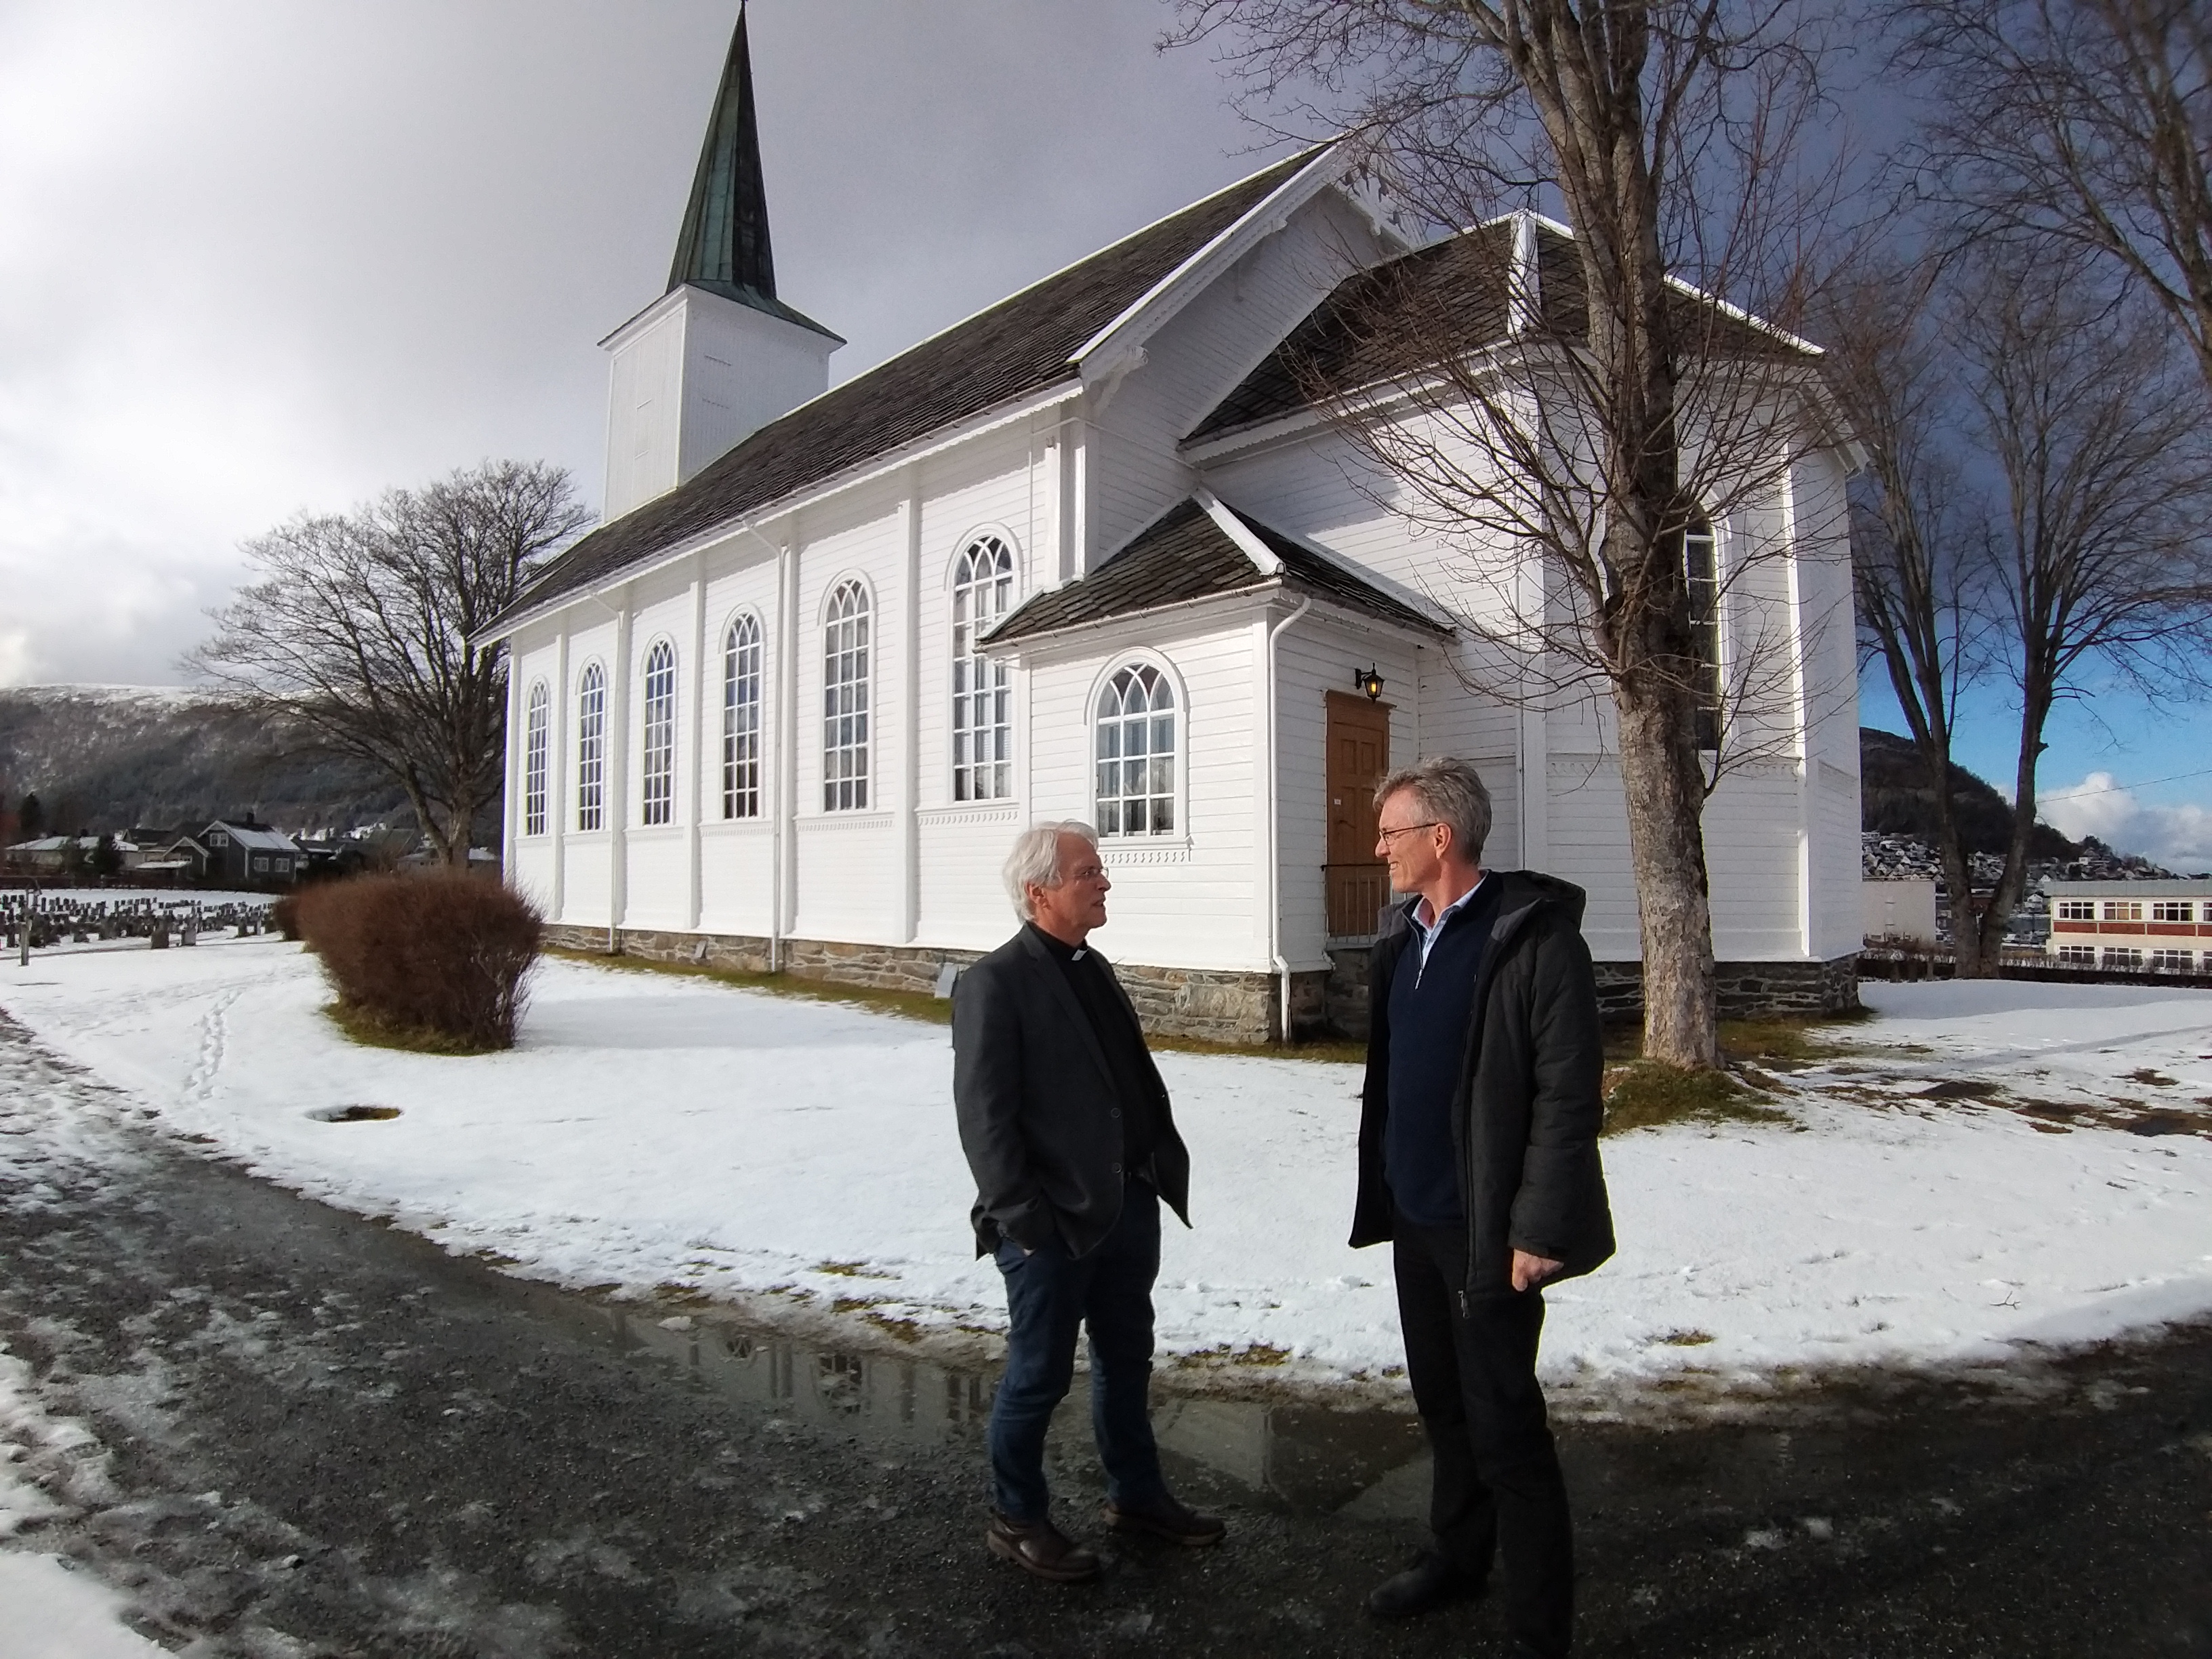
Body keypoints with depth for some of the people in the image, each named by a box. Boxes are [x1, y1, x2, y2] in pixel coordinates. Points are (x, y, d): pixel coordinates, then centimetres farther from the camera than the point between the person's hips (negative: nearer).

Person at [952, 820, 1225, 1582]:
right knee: (1039, 1375, 8)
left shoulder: (1092, 969, 11)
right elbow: (984, 1114, -17)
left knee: (1127, 1357, 21)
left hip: (1127, 1206, 8)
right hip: (1053, 1223, -8)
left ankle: (1136, 1493, 40)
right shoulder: (994, 983, -15)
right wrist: (1020, 1217, -18)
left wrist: (1164, 1167, 8)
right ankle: (1016, 1519, 29)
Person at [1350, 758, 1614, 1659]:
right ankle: (1456, 1556, 41)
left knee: (1503, 1424, 3)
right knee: (1442, 1401, 21)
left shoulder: (1534, 934, -16)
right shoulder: (1403, 936, 7)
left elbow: (1569, 1094, -18)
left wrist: (1539, 1227, -19)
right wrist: (1382, 1187, 12)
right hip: (1413, 1214, 7)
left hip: (1486, 1227, -7)